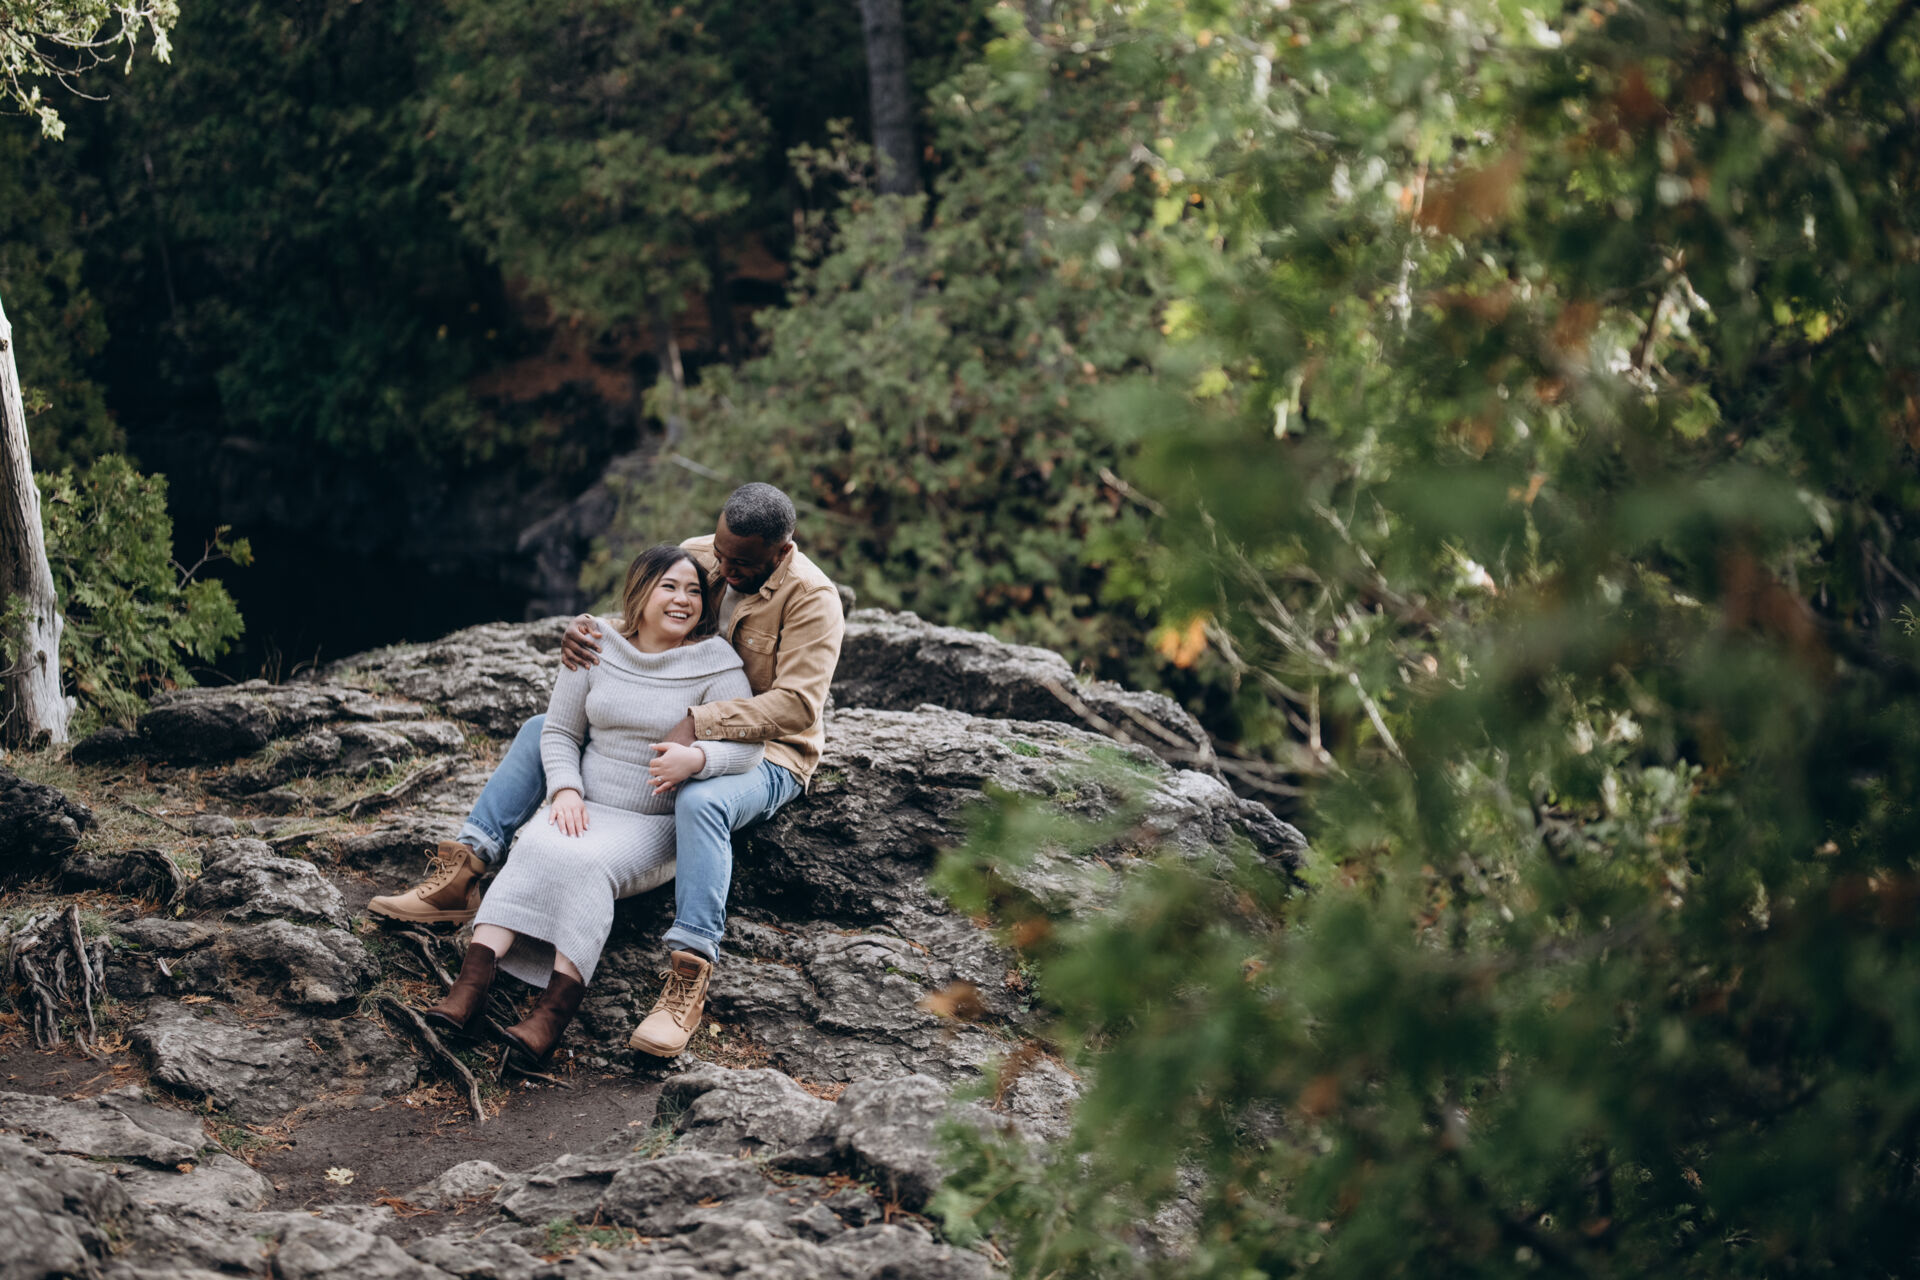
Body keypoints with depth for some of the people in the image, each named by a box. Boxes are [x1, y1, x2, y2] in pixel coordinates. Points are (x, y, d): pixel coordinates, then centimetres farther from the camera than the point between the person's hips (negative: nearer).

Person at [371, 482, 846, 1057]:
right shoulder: (694, 558, 0)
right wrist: (586, 633, -18)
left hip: (763, 755, -7)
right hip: (671, 732, 7)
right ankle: (459, 875, -14)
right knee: (541, 730, -3)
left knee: (701, 800, -42)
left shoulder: (812, 598, -19)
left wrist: (698, 724, -39)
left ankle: (689, 977, -43)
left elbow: (797, 703, -29)